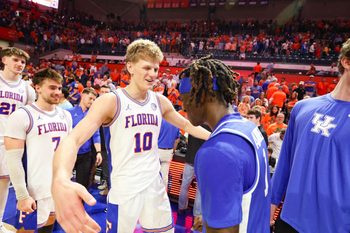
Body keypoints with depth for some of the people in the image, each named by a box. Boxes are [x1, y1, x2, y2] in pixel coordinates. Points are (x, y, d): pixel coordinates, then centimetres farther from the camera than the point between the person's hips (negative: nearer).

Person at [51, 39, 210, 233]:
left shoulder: (160, 102, 1)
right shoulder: (111, 101, -15)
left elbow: (186, 125, 17)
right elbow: (73, 139, -28)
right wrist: (60, 180, -48)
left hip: (155, 187, 5)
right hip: (124, 193, -5)